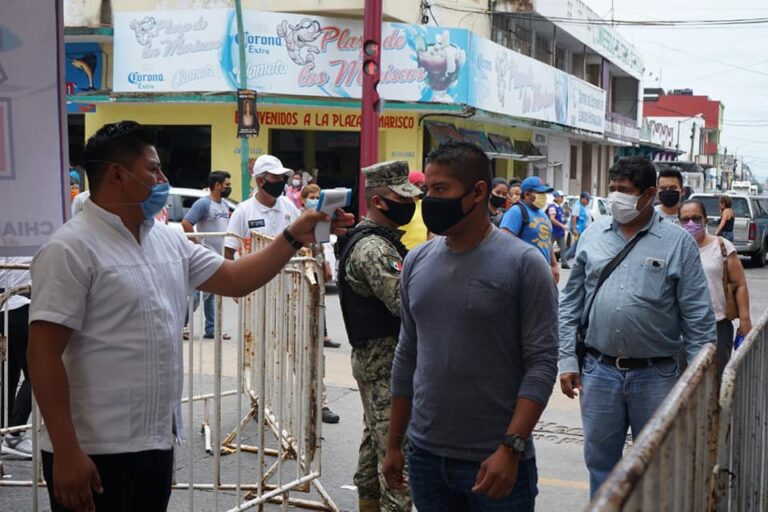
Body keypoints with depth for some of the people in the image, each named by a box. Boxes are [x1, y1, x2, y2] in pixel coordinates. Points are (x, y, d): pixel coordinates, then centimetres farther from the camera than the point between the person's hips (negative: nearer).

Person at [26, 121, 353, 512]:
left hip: (157, 442, 8)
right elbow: (44, 355, -17)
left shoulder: (169, 240, 10)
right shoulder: (71, 249, -14)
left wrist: (294, 238, 7)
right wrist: (66, 452, -21)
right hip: (95, 453, -8)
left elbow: (235, 280, 17)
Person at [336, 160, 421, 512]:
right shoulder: (373, 248, -19)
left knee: (374, 442, 18)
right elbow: (404, 301, -28)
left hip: (374, 359, 11)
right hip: (386, 362, -11)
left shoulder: (381, 240, 15)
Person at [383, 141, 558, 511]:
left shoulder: (523, 264, -9)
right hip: (425, 456, 5)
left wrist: (511, 449, -19)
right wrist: (394, 444, 12)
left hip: (495, 460, -4)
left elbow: (541, 363, -12)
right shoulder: (416, 262, 6)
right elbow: (407, 357, 12)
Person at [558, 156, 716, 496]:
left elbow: (698, 317, -2)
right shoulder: (593, 235, 5)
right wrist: (567, 360, 2)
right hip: (598, 371, 2)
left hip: (657, 375, -2)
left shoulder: (677, 242, -3)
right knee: (600, 461, 13)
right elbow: (571, 302, 8)